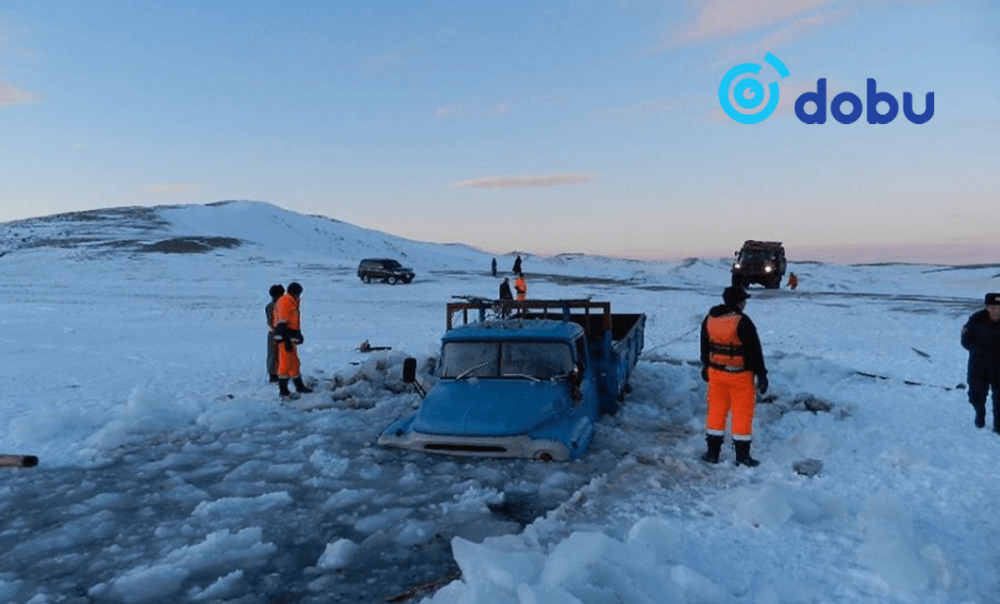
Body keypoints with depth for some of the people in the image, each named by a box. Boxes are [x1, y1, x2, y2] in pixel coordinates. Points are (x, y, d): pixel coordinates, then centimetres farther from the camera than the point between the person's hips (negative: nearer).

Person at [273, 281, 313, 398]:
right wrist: (287, 341, -24)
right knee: (286, 364, -7)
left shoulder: (291, 302, 19)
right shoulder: (284, 302, -14)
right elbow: (282, 324, -20)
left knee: (295, 363, 18)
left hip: (291, 339, 10)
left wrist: (298, 336, 26)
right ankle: (283, 391, -3)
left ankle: (299, 386, 29)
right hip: (286, 339, -10)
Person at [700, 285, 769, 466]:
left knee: (716, 410, 14)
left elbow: (704, 346, 13)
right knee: (743, 412, 6)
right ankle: (742, 456, 13)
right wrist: (761, 374, -7)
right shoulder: (742, 322, -18)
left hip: (716, 372, 5)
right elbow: (755, 350, -14)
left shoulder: (709, 319, 2)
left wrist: (705, 366, 24)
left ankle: (712, 452, 19)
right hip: (740, 375, -5)